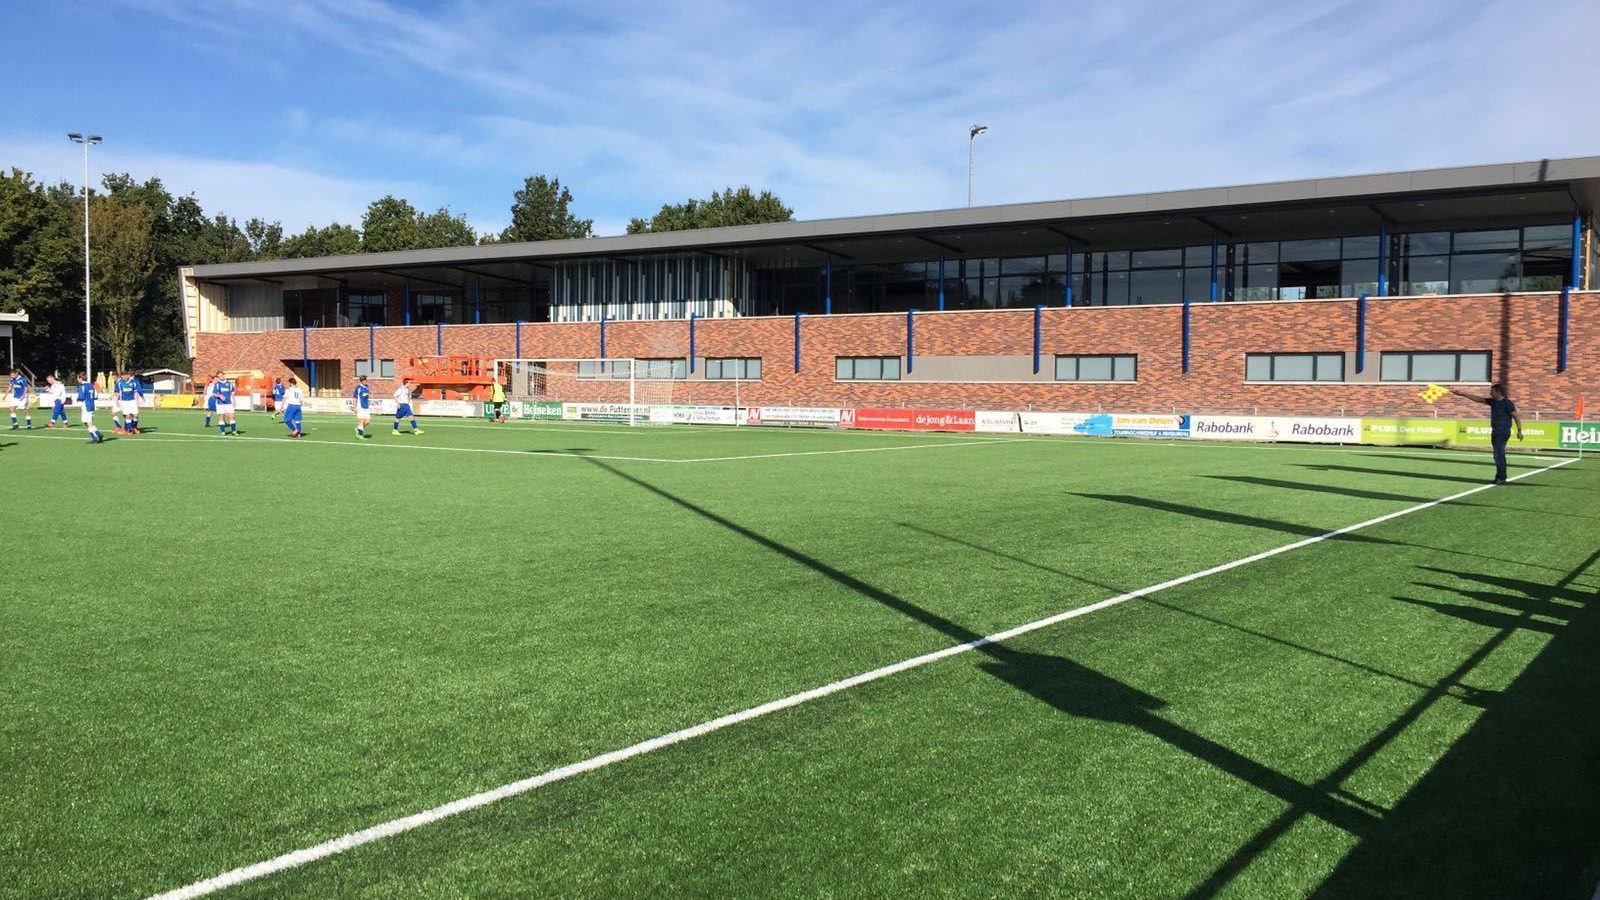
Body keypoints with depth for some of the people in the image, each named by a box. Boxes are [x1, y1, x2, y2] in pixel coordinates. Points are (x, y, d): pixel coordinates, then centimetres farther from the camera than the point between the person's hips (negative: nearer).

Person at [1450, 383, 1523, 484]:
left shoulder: (1507, 403, -10)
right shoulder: (1492, 401, 11)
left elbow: (1516, 416, -10)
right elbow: (1477, 399, 15)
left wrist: (1519, 431, -14)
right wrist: (1463, 394, 12)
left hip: (1503, 433, -8)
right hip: (1495, 432, 8)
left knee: (1498, 455, -13)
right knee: (1499, 455, 11)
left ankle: (1500, 477, -12)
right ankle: (1502, 478, 17)